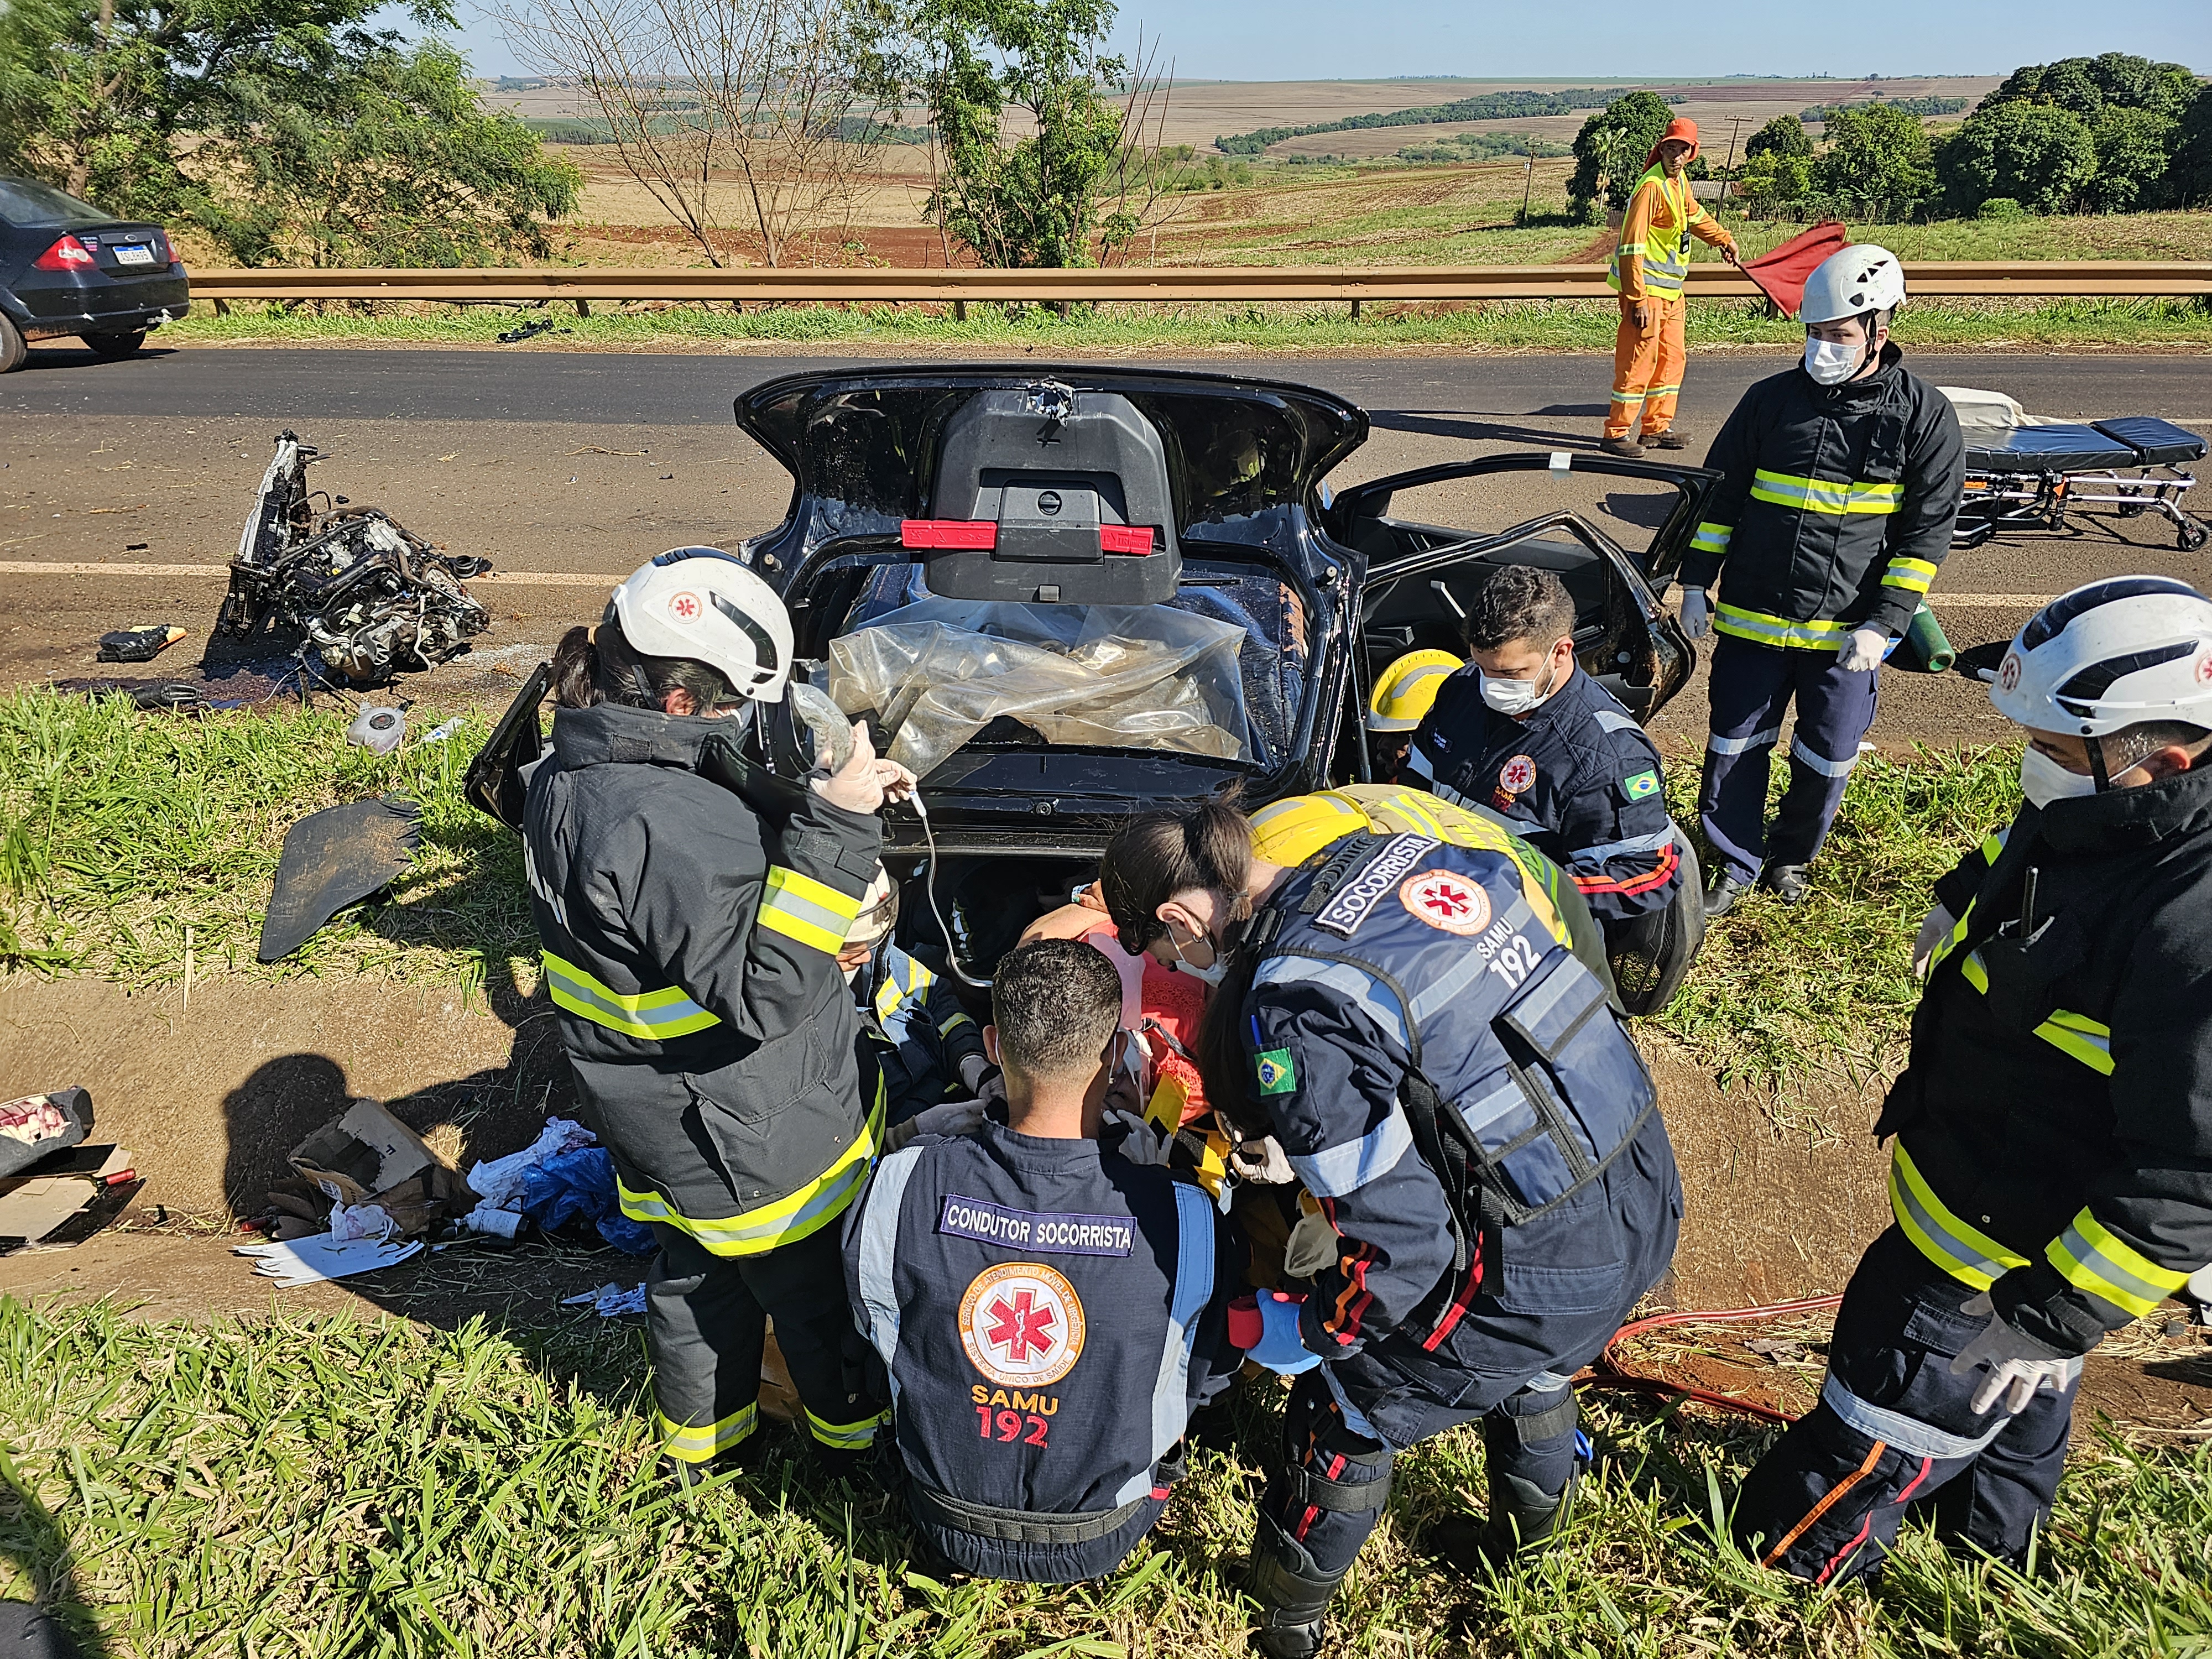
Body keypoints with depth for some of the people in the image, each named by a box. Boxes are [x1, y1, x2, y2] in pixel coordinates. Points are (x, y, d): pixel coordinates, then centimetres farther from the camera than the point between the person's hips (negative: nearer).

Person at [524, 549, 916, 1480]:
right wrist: (836, 826, -40)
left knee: (692, 1276, 30)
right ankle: (856, 1438, 44)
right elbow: (767, 993, -36)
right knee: (822, 1295, 18)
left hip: (649, 1123, 9)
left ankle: (698, 1438, 52)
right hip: (752, 1144, -8)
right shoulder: (668, 825, -35)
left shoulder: (566, 779, -4)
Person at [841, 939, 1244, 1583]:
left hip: (948, 1527, 1)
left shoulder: (897, 1190, -28)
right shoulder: (1186, 1221, -30)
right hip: (1101, 1541, -1)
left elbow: (880, 1336, -7)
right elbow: (1208, 1378, -10)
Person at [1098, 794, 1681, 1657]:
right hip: (1647, 1195, 8)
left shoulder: (1289, 1014, -24)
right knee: (1524, 1363, 37)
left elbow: (1400, 1244, -23)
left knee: (1348, 1409, 17)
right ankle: (1525, 1533, 63)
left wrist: (1308, 1324, -2)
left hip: (1544, 1273, -8)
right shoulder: (1388, 850, -1)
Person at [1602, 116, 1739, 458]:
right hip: (1646, 288, -9)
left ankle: (1657, 427, 20)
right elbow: (1631, 246, -22)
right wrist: (1637, 299, -26)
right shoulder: (1651, 187, -17)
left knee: (1672, 357, 11)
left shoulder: (1679, 182, 12)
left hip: (1670, 289, 9)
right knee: (1640, 359, -9)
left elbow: (1694, 215, 35)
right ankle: (1617, 433, -3)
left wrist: (1723, 239, 46)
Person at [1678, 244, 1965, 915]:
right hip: (1752, 615, 2)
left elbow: (1927, 531, -2)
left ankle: (1791, 855, 32)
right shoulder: (1772, 399, 2)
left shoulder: (1925, 417, -3)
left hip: (1847, 630, -1)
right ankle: (1736, 863, 23)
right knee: (1735, 745, 6)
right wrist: (1695, 584, 4)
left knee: (1827, 758, 8)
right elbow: (1719, 494, 9)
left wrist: (1884, 623, -9)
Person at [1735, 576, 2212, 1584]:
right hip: (1963, 1185, 8)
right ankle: (1993, 1528, 59)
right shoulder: (2078, 816, -9)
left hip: (2016, 1248, -8)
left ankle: (1794, 1561, 39)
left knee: (1899, 1397, 14)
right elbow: (1973, 906, 13)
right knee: (2013, 1395, 32)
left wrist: (2046, 1320, -26)